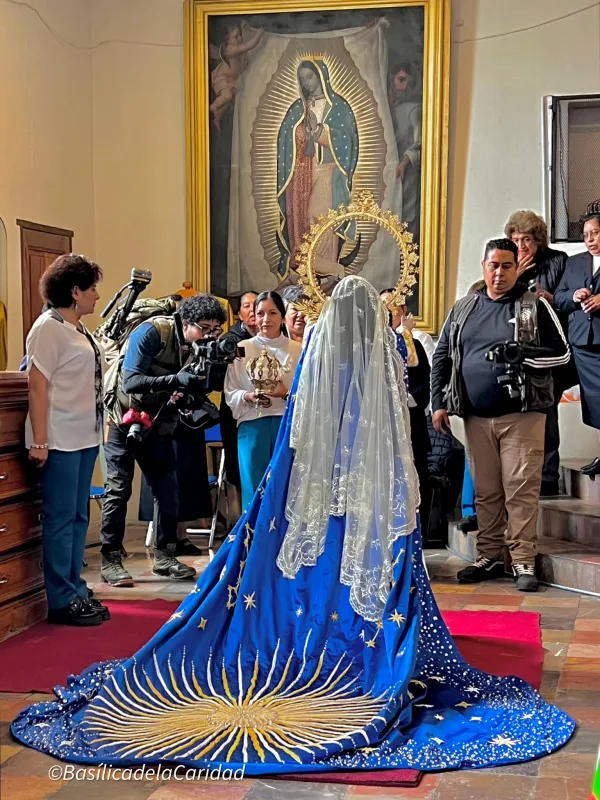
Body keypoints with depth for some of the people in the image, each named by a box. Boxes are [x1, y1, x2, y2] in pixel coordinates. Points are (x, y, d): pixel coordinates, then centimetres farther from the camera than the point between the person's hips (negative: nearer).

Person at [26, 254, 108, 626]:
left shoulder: (78, 329, 14)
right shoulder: (48, 328, -11)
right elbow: (38, 387, -16)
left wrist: (97, 430, 13)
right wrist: (39, 441, -19)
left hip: (85, 438, 9)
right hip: (60, 441, -9)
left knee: (79, 517, 14)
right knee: (61, 519, -2)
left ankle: (77, 592, 23)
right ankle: (62, 602, 6)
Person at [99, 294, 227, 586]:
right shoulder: (151, 333, -22)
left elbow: (195, 392, 1)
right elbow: (131, 382, -30)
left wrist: (185, 397, -24)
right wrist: (176, 379, -41)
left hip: (158, 425, 6)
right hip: (124, 419, -6)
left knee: (168, 491, 4)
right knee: (118, 490, -5)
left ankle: (164, 556, 16)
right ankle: (110, 561, 1)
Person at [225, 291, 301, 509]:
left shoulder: (297, 351, 6)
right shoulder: (242, 349, 7)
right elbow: (230, 393, 5)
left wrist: (287, 394, -15)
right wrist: (248, 397, -14)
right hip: (252, 426, 0)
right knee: (254, 491, 1)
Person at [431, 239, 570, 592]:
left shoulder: (535, 305, 1)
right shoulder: (463, 309, 12)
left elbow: (562, 353, -1)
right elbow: (441, 357, 15)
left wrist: (522, 355, -16)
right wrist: (439, 402, 8)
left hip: (522, 415, -3)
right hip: (476, 417, 4)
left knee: (522, 489, -5)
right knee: (486, 491, 9)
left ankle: (524, 561, 2)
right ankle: (490, 557, 18)